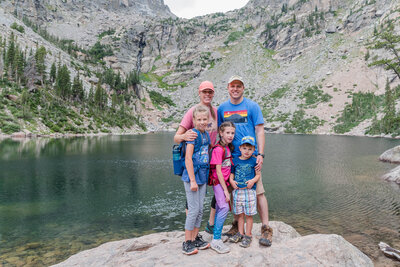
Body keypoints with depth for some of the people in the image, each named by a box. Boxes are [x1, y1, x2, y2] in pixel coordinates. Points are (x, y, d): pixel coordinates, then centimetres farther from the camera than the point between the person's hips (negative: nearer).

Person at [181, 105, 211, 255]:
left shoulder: (206, 134, 9)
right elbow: (188, 158, -18)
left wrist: (206, 176, 13)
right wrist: (192, 180, -19)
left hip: (203, 177, 8)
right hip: (192, 176, -8)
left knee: (200, 210, 13)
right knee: (194, 209, -1)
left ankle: (195, 238, 28)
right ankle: (187, 243, 13)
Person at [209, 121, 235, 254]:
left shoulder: (228, 147, 9)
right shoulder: (218, 149, -16)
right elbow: (218, 171, -18)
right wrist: (225, 190, -17)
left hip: (224, 181, 9)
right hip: (218, 182, -8)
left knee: (219, 208, 13)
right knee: (224, 208, -14)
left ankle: (216, 235, 24)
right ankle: (216, 240, -7)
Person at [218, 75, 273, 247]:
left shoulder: (252, 106, 2)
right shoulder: (222, 108, 10)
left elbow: (260, 131, -1)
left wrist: (260, 154, -11)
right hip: (230, 157, 3)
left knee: (258, 192, -2)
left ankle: (266, 229, 9)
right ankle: (237, 224, 27)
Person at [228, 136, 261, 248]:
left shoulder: (254, 161, -2)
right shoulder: (235, 160, 5)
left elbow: (258, 174, 3)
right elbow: (232, 173, 12)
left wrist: (253, 180, -15)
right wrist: (231, 181, -6)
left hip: (249, 191, -2)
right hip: (237, 190, 3)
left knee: (248, 214, 4)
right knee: (240, 213, 13)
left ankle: (248, 235, 17)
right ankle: (240, 233, 26)